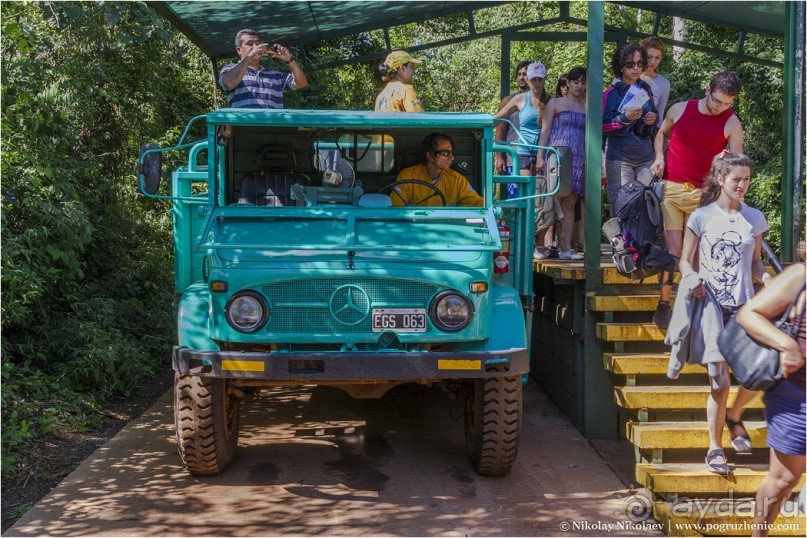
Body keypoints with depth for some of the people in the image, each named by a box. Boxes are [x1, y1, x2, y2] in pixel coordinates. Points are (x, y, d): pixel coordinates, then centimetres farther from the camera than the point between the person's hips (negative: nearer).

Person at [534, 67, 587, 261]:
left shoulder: (588, 108, 17)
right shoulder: (556, 103, 9)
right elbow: (545, 130, 3)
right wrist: (540, 157, -8)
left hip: (578, 160, 3)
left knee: (569, 204, 1)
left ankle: (566, 248, 0)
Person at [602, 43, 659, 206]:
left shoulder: (645, 89, 12)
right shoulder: (612, 93, -4)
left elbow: (654, 113, 26)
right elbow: (602, 127, -8)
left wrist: (654, 118, 3)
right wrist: (625, 118, -21)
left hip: (645, 156, 5)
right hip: (620, 158, -5)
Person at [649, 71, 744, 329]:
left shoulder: (731, 124, 0)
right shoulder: (680, 110, 4)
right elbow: (662, 134, 22)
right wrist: (659, 158, 5)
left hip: (703, 194, 0)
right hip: (670, 189, 0)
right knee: (671, 250, -7)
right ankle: (663, 304, 3)